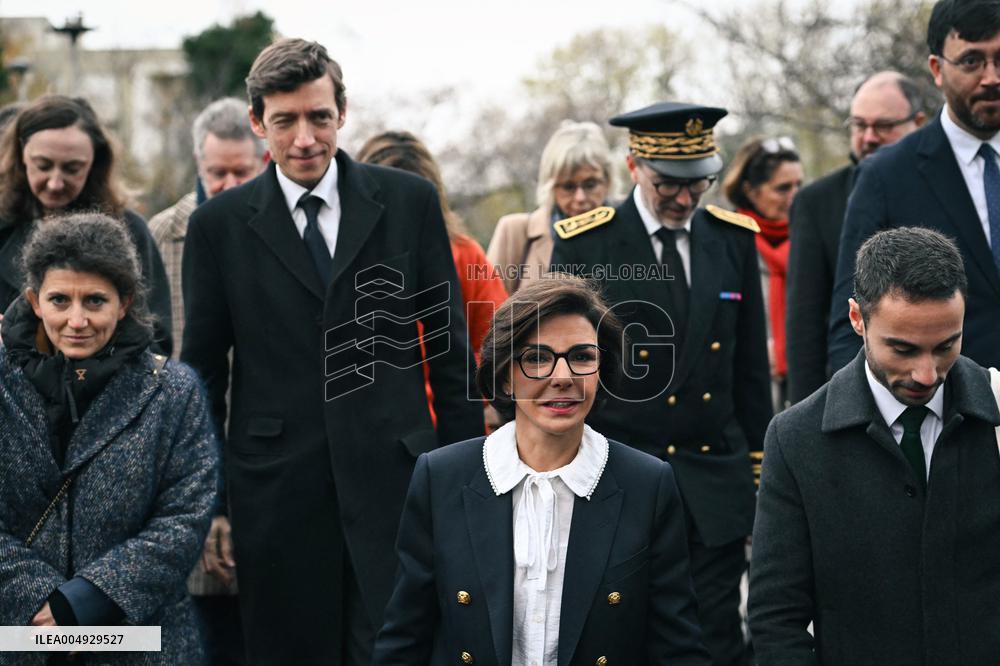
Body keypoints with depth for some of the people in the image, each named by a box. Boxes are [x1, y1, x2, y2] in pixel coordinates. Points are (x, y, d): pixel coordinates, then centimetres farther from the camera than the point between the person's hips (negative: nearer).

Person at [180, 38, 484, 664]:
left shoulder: (410, 201, 3)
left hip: (395, 475, 0)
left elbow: (449, 342, 7)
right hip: (277, 488, 0)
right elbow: (204, 370, 8)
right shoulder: (219, 225, 3)